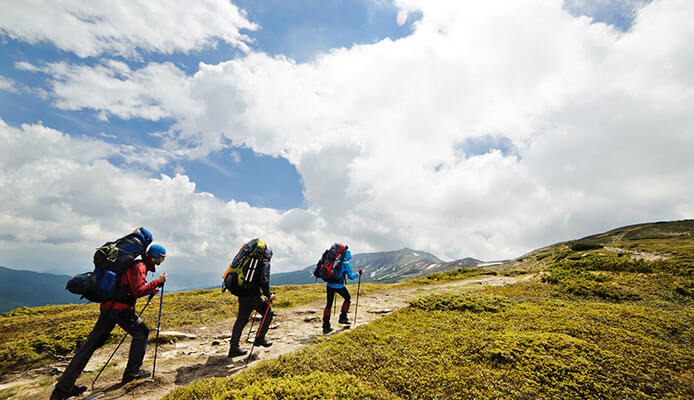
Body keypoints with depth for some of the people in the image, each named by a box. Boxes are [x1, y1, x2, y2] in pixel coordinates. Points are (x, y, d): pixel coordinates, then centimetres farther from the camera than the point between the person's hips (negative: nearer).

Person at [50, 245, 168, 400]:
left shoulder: (138, 265, 18)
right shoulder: (139, 266, -14)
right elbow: (137, 291, -22)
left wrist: (150, 290, 18)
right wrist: (157, 282, -17)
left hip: (107, 306, 10)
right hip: (120, 307, -10)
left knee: (93, 342, 11)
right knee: (141, 332, 3)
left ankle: (63, 387, 16)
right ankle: (132, 371, 9)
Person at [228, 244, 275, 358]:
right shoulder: (265, 263, -5)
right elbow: (263, 280, -17)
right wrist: (268, 294, -9)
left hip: (242, 295, 8)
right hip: (253, 296, -7)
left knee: (241, 319, 14)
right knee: (268, 313, 11)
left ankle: (234, 347, 15)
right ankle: (260, 338, 15)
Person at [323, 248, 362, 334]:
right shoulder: (346, 264, -4)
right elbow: (351, 276, -5)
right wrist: (358, 273, 12)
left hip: (329, 285, 5)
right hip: (339, 286, -5)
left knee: (329, 304, 10)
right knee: (347, 298, 21)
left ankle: (325, 326, 9)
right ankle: (343, 317, 21)